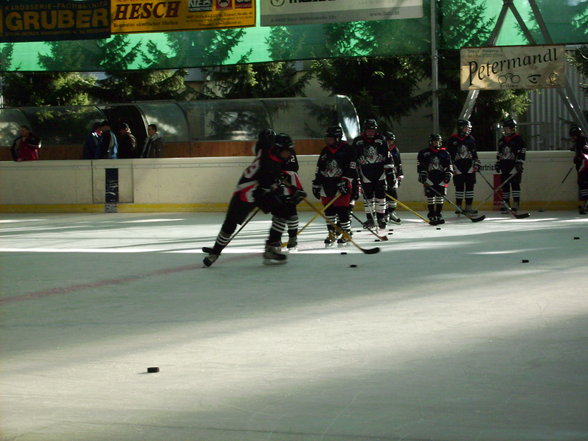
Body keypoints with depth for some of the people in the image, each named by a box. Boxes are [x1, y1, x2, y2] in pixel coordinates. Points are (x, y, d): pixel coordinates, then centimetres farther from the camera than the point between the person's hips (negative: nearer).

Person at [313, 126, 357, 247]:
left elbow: (352, 168, -12)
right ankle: (332, 234, 16)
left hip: (342, 185, -6)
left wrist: (345, 181, -20)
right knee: (329, 210, 6)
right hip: (327, 185, 6)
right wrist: (316, 184, 14)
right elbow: (319, 169, 17)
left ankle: (346, 234, 5)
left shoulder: (347, 149, -7)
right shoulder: (325, 151, 11)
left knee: (342, 210, -7)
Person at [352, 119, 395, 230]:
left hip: (380, 171, 1)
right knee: (368, 196, 2)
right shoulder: (357, 141, 0)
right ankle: (370, 218, 10)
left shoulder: (381, 139, 3)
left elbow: (387, 155, 4)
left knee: (380, 195, 0)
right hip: (365, 173, -1)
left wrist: (389, 168, -2)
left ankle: (381, 217, 9)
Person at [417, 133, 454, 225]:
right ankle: (432, 216, 1)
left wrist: (448, 174, 0)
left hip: (441, 179, 2)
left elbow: (449, 165, 14)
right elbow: (420, 165, 2)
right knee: (430, 197, -3)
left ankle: (439, 215, 7)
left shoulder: (445, 153, 12)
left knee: (440, 196, 1)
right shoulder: (424, 153, 4)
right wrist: (423, 175, -8)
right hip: (429, 179, -2)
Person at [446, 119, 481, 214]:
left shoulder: (470, 139, 10)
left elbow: (474, 153, 16)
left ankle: (468, 207, 9)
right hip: (458, 167, -4)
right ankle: (458, 207, 5)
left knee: (470, 187, 3)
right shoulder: (453, 139, -3)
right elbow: (449, 154, -2)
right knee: (459, 187, -2)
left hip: (469, 167, 4)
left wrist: (476, 164, 8)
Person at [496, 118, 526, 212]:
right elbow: (499, 154, 24)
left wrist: (519, 164, -17)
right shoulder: (501, 140, 16)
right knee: (505, 185, 7)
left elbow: (522, 153, -9)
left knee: (515, 184, -10)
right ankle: (506, 203, 12)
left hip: (514, 166, -6)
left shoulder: (518, 139, -4)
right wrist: (498, 163, 17)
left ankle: (516, 203, -9)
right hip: (504, 167, 6)